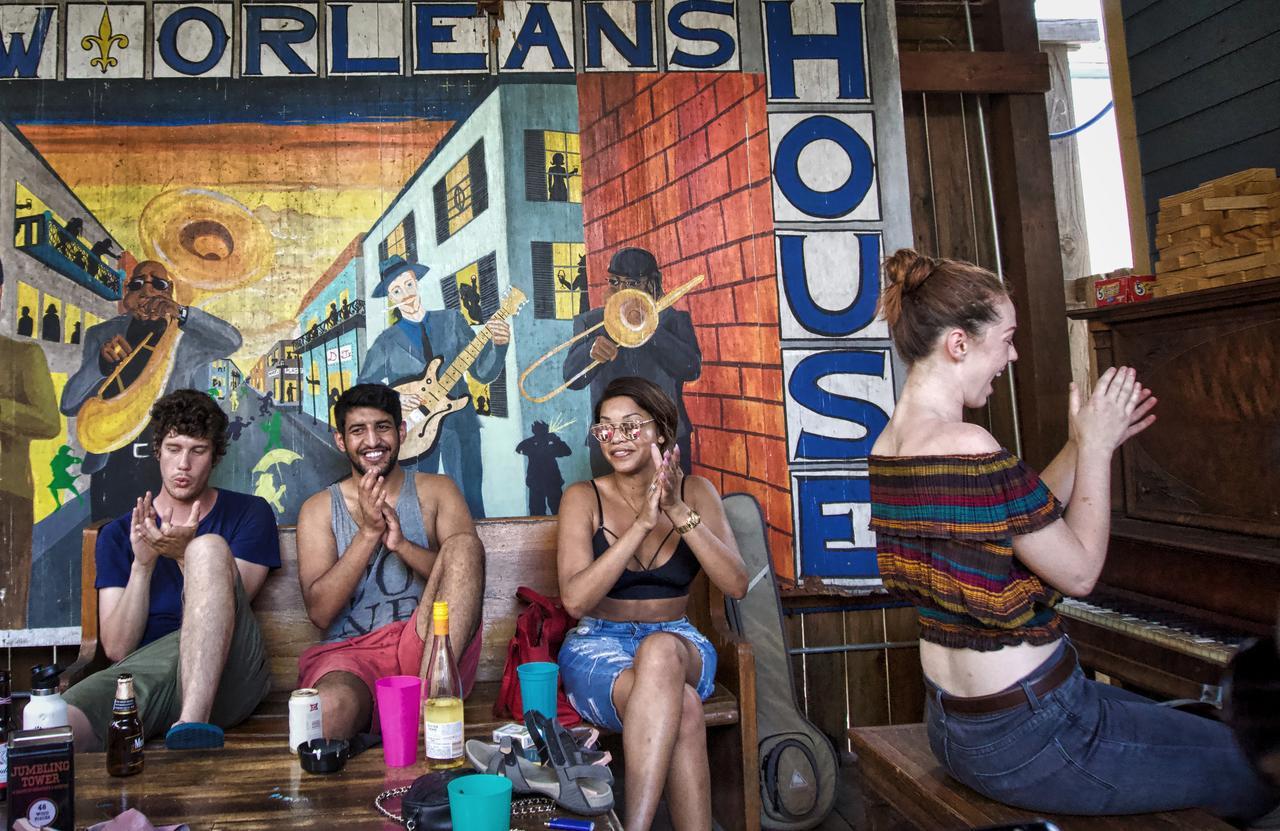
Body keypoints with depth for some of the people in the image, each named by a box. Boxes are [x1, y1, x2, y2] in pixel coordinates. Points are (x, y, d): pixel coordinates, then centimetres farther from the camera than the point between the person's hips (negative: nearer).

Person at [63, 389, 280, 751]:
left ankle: (193, 723, -35)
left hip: (225, 670, 2)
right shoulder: (118, 534, 18)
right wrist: (143, 563, -6)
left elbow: (223, 609, 3)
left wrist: (185, 554, -12)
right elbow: (116, 648, 8)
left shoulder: (249, 514, 14)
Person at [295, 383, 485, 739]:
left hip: (427, 645, 3)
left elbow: (466, 561, 2)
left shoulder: (436, 490, 15)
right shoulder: (319, 509, 13)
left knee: (464, 543, -26)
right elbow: (320, 612, 1)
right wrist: (368, 532, -9)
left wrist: (401, 543, -13)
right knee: (331, 707, -40)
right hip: (351, 651, -2)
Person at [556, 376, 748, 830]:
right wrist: (643, 522, -23)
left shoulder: (695, 491, 2)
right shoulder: (583, 497, -3)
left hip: (679, 643, 2)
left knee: (661, 650, -38)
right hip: (599, 644, -1)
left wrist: (679, 512, -22)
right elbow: (575, 599, -16)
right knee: (683, 709, -35)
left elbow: (736, 585, -9)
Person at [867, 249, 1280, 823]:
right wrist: (1095, 448, -7)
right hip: (1025, 739, -9)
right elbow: (1080, 571, -16)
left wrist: (1083, 446, 9)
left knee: (1168, 721, 28)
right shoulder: (969, 449, -26)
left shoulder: (890, 443, 3)